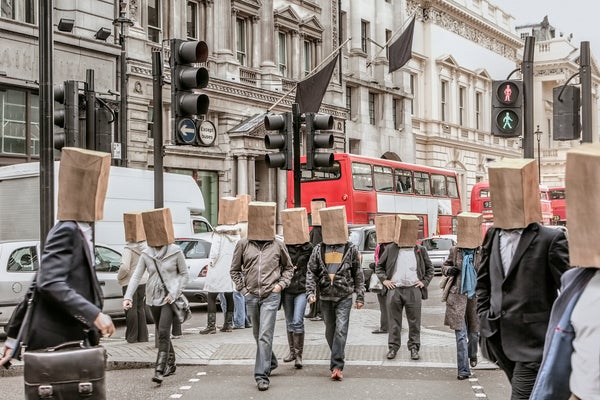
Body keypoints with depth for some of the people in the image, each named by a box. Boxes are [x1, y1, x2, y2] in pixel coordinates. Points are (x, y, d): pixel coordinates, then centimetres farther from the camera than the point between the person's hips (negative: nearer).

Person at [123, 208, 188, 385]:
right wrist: (128, 297, -15)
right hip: (153, 298, 4)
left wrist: (174, 293, -12)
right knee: (162, 333, 15)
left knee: (163, 332, -16)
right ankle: (171, 363, 33)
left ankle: (159, 370, -18)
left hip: (169, 297, -4)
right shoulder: (146, 254, 2)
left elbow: (184, 274, 0)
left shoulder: (175, 252, -6)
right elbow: (136, 276, -2)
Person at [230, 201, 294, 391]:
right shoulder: (243, 244, 2)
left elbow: (288, 267, 15)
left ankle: (262, 375, -10)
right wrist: (242, 288, 3)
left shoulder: (278, 245, 1)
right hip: (251, 296, 3)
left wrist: (281, 284, 1)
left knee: (265, 335, -12)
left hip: (271, 296, -3)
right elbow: (235, 269, 12)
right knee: (258, 335, 16)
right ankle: (271, 362, 39)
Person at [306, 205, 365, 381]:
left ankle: (337, 366, -16)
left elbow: (358, 274, 5)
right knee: (330, 332, 12)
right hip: (325, 297, 3)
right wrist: (311, 292, -8)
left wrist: (360, 297, 3)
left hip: (344, 297, -3)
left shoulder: (351, 249, 1)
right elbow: (311, 273, 5)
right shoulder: (319, 250, 5)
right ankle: (338, 359, 31)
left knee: (341, 330, -14)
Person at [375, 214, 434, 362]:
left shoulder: (420, 250, 9)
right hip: (394, 290, 0)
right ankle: (393, 347, 12)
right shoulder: (390, 249, 8)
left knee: (414, 321, 2)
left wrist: (424, 282, 5)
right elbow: (379, 266, 15)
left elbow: (430, 268, 18)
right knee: (394, 321, 4)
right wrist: (384, 280, 3)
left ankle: (414, 347, 11)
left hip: (413, 290, 0)